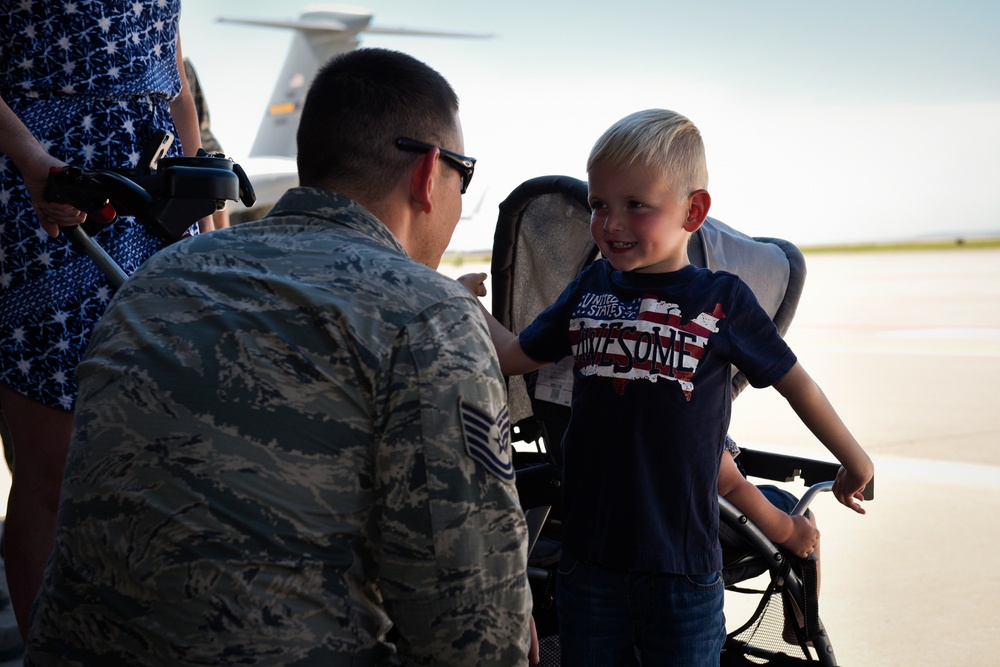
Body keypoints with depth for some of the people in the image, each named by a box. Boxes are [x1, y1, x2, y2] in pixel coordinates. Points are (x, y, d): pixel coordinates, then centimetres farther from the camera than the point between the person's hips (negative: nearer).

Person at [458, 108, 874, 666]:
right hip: (588, 562, 3)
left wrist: (855, 462, 17)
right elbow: (514, 357, 18)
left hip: (683, 572, -3)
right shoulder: (590, 289, 4)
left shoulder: (722, 300, -4)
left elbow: (793, 381, 7)